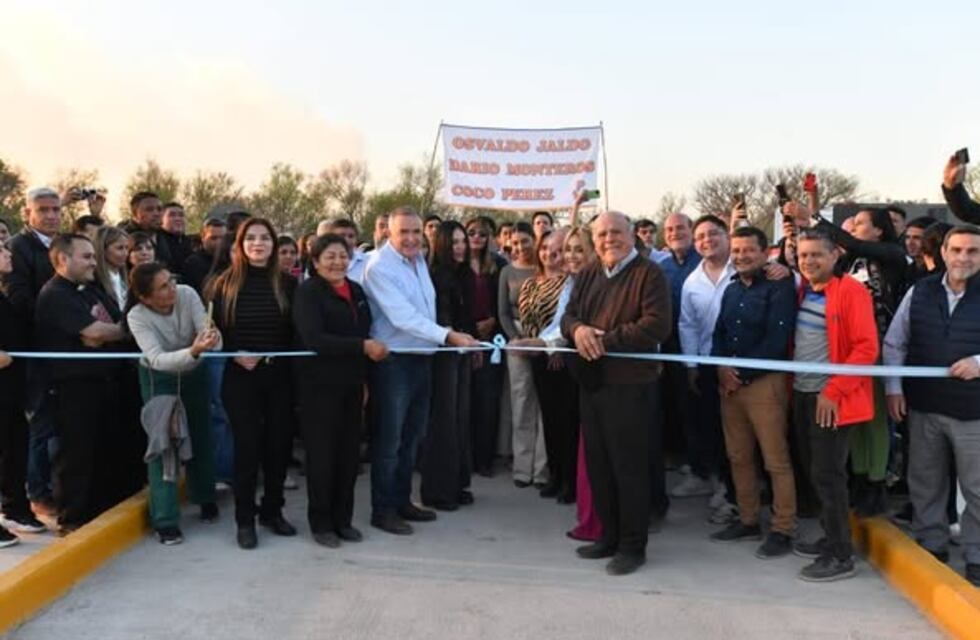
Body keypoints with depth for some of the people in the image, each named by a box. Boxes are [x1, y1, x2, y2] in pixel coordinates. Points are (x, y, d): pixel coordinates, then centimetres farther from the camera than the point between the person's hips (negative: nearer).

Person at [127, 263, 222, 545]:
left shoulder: (187, 294, -24)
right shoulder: (137, 316, -30)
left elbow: (207, 329, -28)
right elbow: (157, 359, -42)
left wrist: (212, 341, -52)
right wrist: (193, 351, -59)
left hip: (194, 374, 3)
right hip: (159, 380, -3)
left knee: (201, 436, 14)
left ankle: (205, 498, 37)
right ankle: (165, 521, 3)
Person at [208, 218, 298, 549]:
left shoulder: (287, 284, 3)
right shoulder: (225, 284, 1)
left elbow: (297, 331, 3)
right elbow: (215, 331, 1)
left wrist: (286, 360, -10)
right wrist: (236, 355, -13)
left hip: (279, 376, 2)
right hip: (240, 378, -2)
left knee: (279, 443, 7)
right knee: (247, 446, 2)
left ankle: (272, 511, 24)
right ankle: (245, 519, 13)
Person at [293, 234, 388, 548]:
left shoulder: (356, 291, 12)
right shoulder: (307, 292, -8)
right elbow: (314, 339, -21)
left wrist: (365, 379, 12)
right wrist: (363, 346, -26)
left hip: (351, 383, 6)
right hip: (320, 386, -6)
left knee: (349, 453, 9)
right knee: (322, 454, 2)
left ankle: (343, 519, 21)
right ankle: (321, 523, 14)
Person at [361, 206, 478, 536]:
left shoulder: (419, 260, 9)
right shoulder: (380, 265, -16)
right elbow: (403, 316, -25)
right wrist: (448, 335, -30)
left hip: (422, 358, 8)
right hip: (394, 361, -8)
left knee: (411, 437, 16)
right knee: (388, 440, 1)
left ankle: (402, 500, 27)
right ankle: (383, 509, 12)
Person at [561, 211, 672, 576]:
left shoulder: (648, 274, -7)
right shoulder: (588, 276, 17)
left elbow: (657, 325, -17)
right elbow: (569, 315, 14)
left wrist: (606, 340, -18)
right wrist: (577, 329, -11)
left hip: (630, 384, -7)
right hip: (591, 382, 7)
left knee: (629, 466, 0)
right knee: (597, 464, 13)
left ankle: (633, 546, 12)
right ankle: (609, 536, 27)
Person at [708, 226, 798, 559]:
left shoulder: (779, 288, -6)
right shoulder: (731, 289, 17)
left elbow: (776, 340, -13)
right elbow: (719, 333, 16)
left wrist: (742, 373, -12)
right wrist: (722, 369, -3)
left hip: (764, 381, -7)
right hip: (729, 382, 7)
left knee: (776, 461, -4)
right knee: (738, 457, 12)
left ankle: (782, 529, 3)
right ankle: (748, 520, 23)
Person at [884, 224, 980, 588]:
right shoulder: (919, 292, 3)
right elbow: (894, 343, 9)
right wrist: (894, 387, 2)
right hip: (923, 406, 3)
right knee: (924, 483, 15)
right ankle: (931, 546, 31)